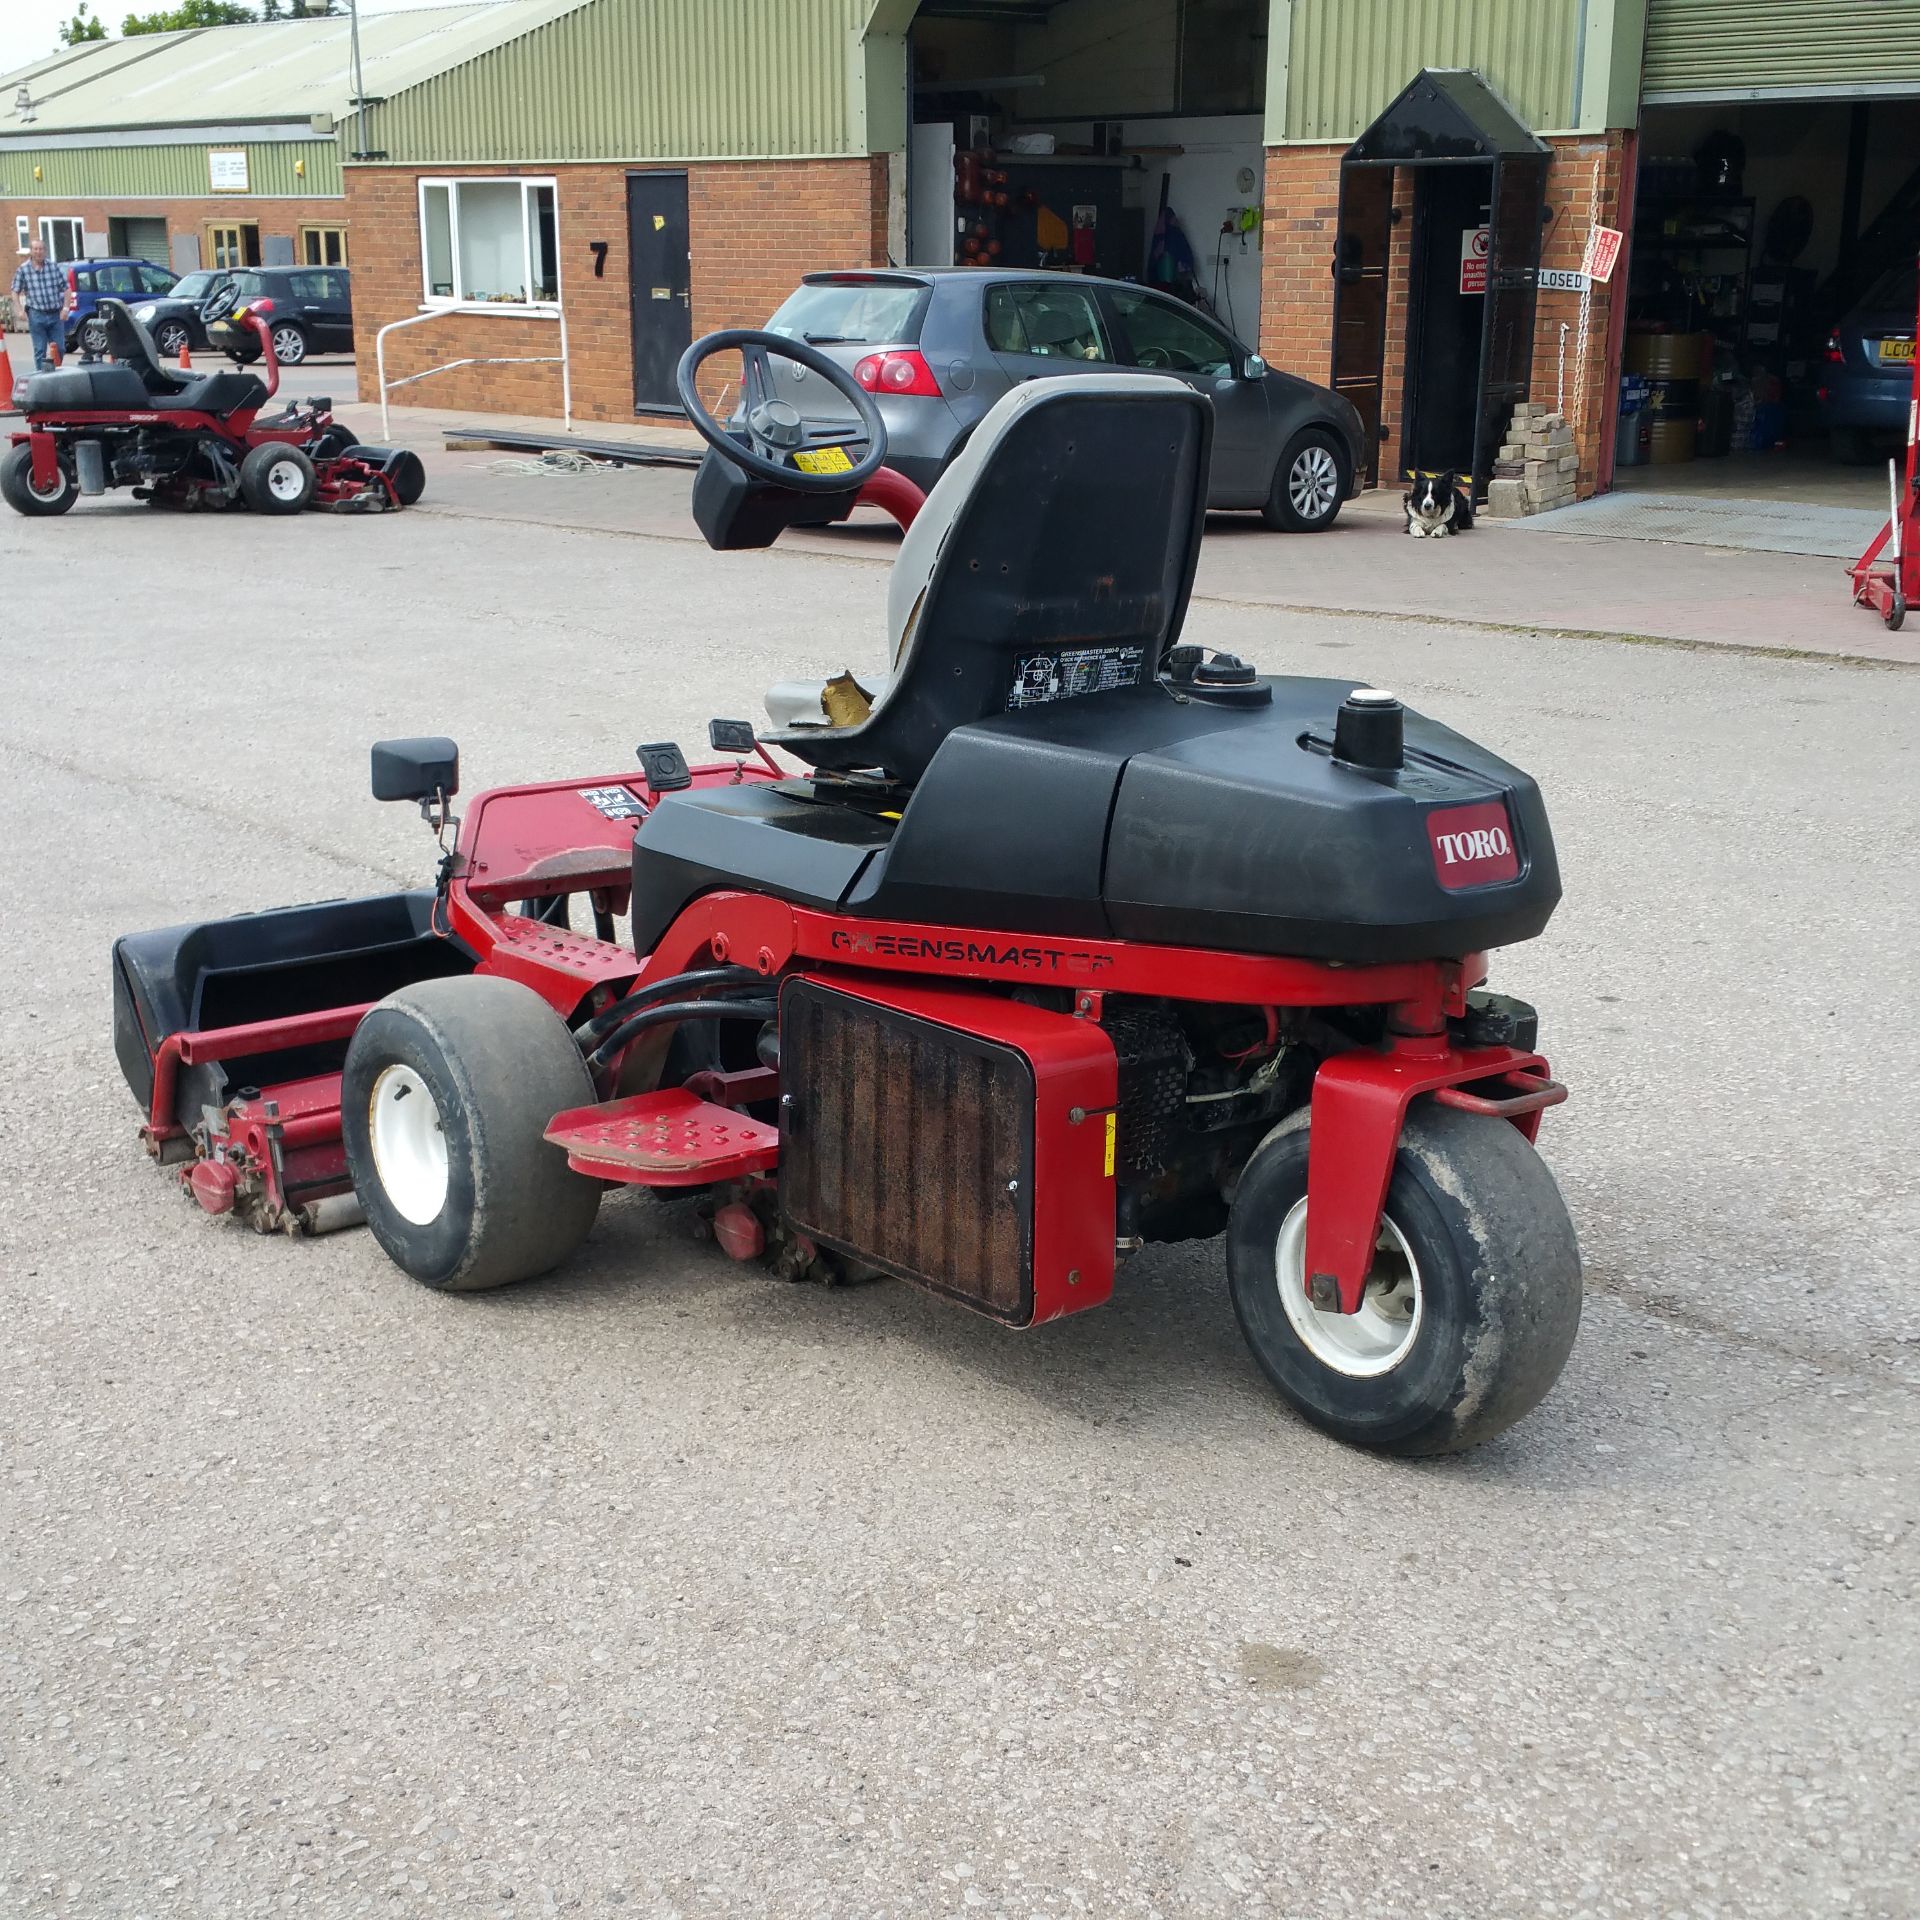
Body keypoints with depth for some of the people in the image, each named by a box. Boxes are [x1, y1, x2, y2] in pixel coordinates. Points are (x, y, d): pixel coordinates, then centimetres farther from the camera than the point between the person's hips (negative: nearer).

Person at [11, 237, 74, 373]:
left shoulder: (54, 267, 6)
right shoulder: (22, 270, 2)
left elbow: (66, 288, 8)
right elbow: (16, 292, 6)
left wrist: (66, 308, -3)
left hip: (56, 315, 2)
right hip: (37, 315, -2)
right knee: (40, 350, 1)